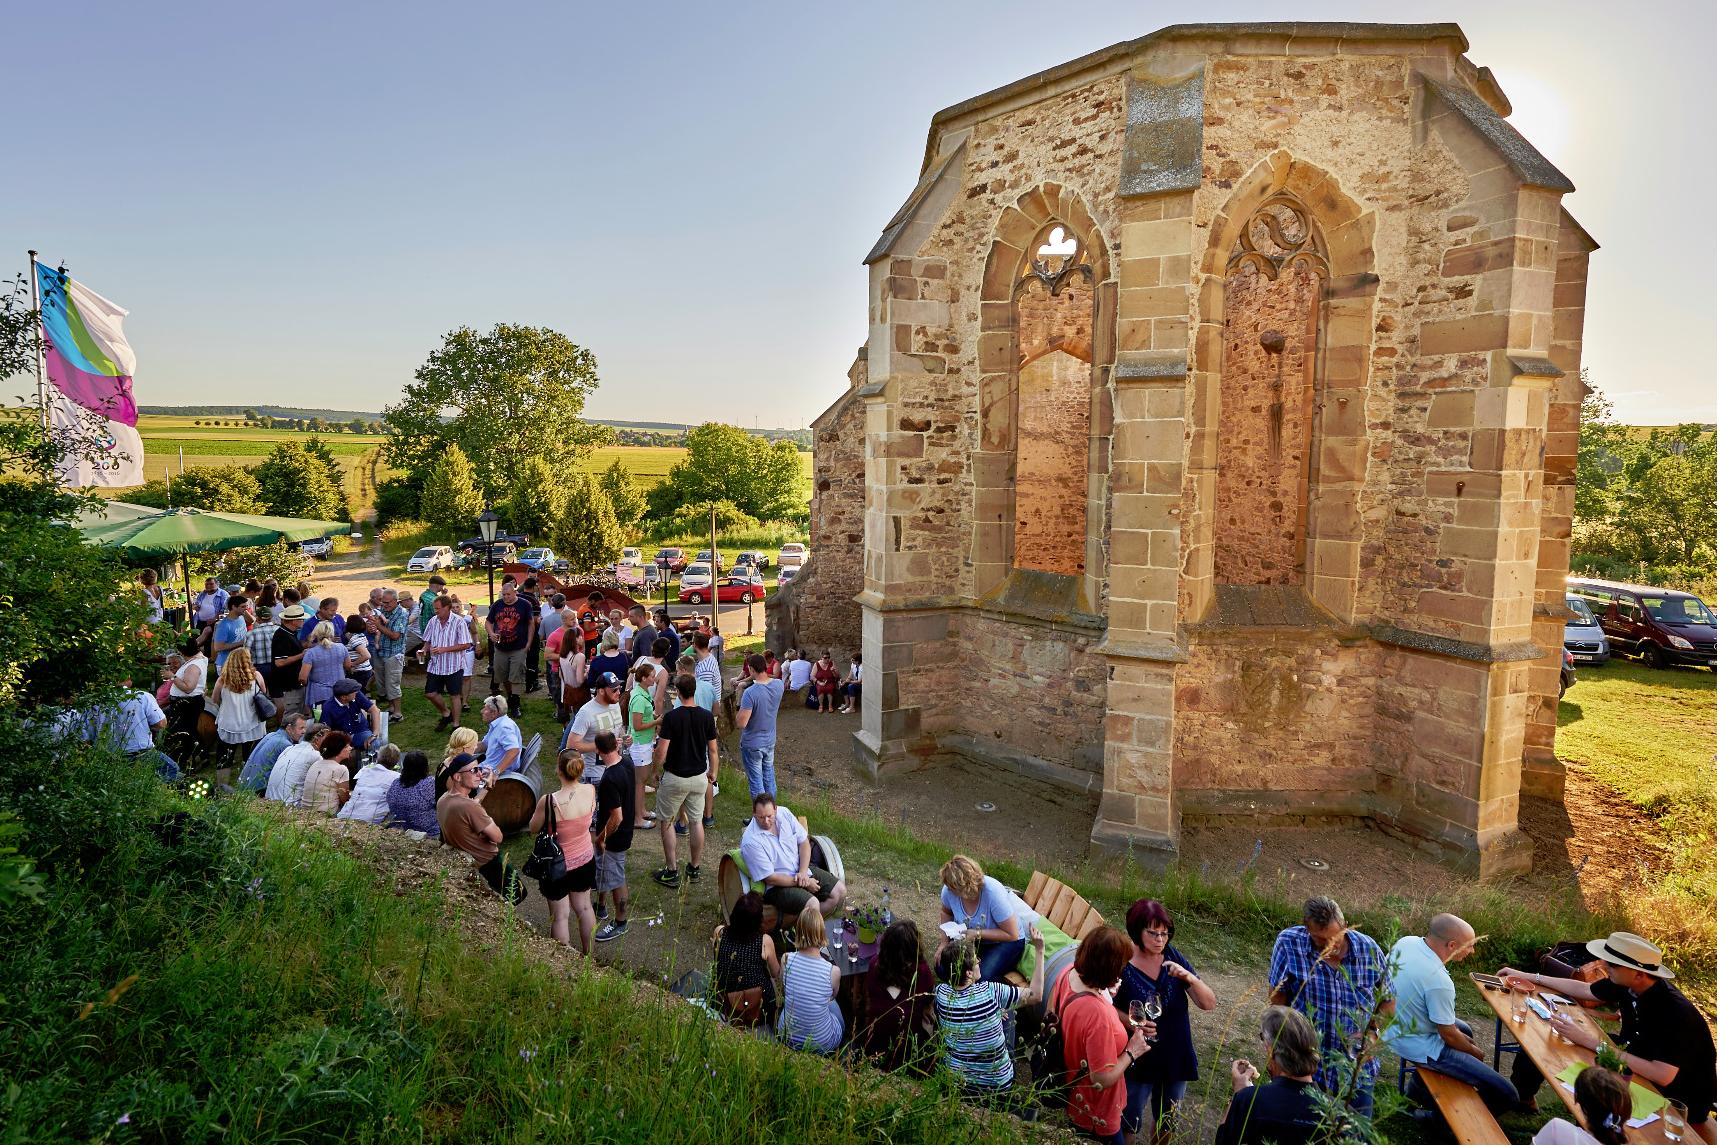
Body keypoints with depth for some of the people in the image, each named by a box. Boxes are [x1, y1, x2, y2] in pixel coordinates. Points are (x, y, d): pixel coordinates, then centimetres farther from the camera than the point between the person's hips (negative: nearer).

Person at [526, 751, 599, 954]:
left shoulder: (549, 801, -31)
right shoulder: (590, 791, -18)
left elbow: (533, 829, -12)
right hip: (585, 859, 4)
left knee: (560, 916, 13)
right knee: (584, 907, 23)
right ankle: (588, 954, 38)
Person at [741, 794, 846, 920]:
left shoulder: (784, 813, -6)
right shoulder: (750, 842, -23)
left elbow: (804, 842, 2)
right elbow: (770, 878, -20)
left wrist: (803, 872, -12)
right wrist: (803, 882, -17)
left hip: (802, 870, 7)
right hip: (778, 885, -7)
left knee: (840, 891, -6)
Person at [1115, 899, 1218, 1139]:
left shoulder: (1173, 957, -10)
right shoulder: (1121, 965, -20)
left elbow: (1209, 1004, -9)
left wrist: (1189, 977, -27)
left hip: (1176, 1056, 4)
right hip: (1139, 1059, -4)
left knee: (1166, 1120, 25)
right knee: (1129, 1124, 12)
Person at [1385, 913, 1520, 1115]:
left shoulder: (1405, 941, -9)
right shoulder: (1438, 981, -32)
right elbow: (1449, 1035, -19)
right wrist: (1474, 1051, 5)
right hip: (1418, 1048, -9)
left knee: (1464, 1029, 35)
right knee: (1506, 1096, -7)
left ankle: (1419, 1089, 41)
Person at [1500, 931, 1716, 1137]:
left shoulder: (1676, 1013, -34)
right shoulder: (1627, 984, -12)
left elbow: (1662, 1075, -39)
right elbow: (1583, 989, 8)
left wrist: (1589, 1042, -38)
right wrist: (1528, 977, 9)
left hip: (1675, 1092, -7)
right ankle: (1521, 1098, 27)